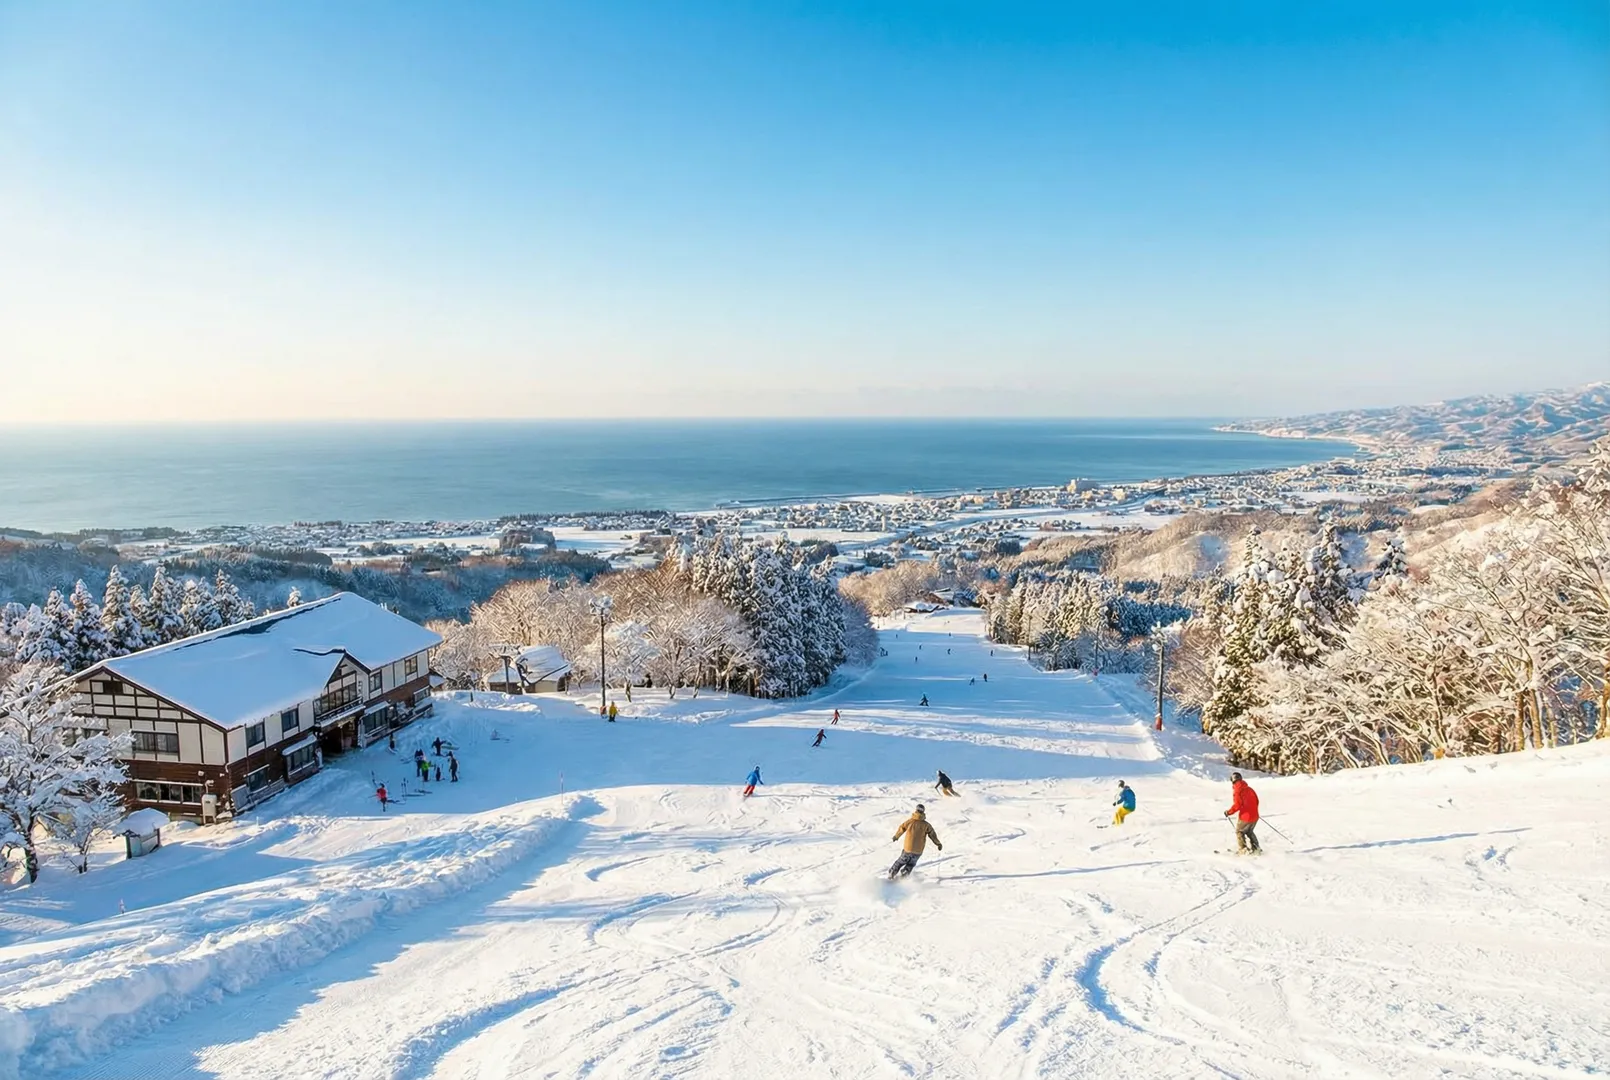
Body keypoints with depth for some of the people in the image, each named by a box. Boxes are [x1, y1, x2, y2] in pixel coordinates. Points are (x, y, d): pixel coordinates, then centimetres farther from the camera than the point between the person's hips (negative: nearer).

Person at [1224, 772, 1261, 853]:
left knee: (1239, 831, 14)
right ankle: (1256, 848, 24)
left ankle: (1243, 849, 9)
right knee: (1249, 832, 27)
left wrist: (1229, 812, -6)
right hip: (1255, 816, 7)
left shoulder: (1237, 791, -13)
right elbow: (1256, 801, 16)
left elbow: (1237, 805, -19)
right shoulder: (1249, 789, 9)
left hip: (1245, 817, -7)